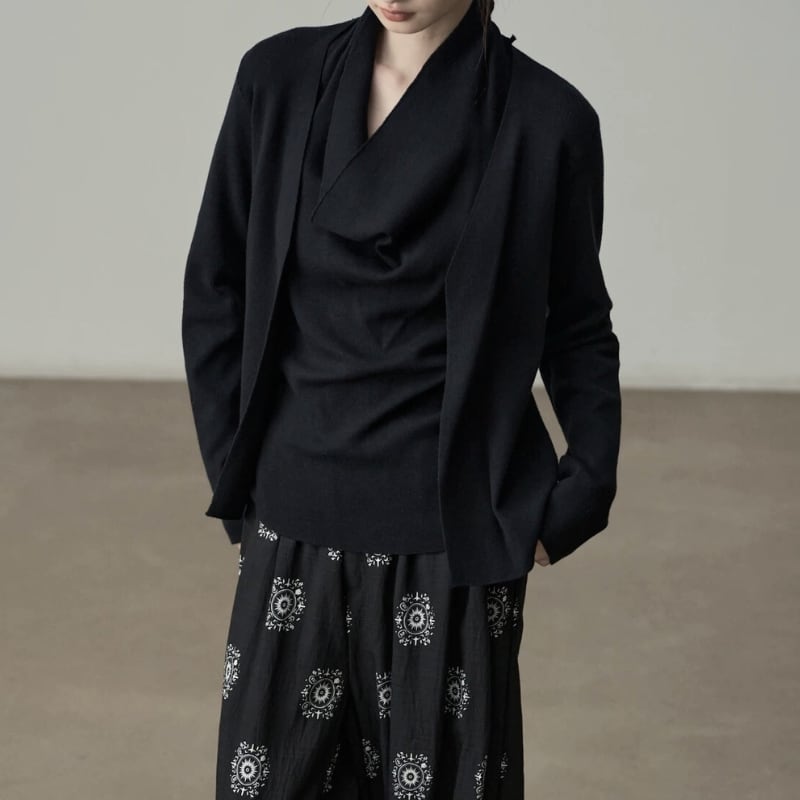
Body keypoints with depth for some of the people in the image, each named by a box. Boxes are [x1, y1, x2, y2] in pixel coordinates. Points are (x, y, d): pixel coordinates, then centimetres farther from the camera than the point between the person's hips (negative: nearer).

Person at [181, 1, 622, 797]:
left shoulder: (545, 117, -7)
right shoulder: (279, 78, -1)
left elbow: (577, 326, 4)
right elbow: (214, 290, 6)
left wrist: (582, 492, -4)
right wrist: (237, 474, 4)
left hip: (451, 529, -2)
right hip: (295, 524, 3)